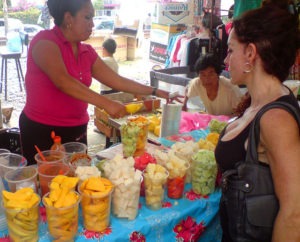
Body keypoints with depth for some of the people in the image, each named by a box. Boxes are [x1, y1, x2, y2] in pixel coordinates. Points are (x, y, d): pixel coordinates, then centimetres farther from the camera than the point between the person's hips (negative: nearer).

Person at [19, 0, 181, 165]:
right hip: (42, 132, -6)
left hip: (77, 132, 6)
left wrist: (156, 92, 5)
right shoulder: (45, 41, -12)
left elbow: (117, 81, 9)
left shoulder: (87, 52, 8)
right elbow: (62, 81, -27)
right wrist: (106, 104, -34)